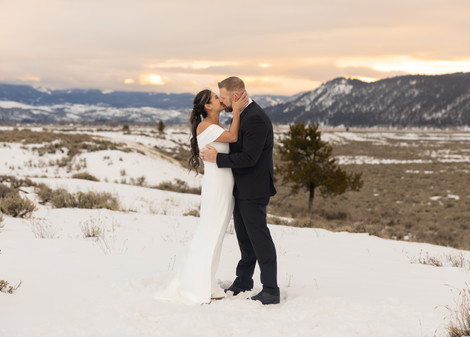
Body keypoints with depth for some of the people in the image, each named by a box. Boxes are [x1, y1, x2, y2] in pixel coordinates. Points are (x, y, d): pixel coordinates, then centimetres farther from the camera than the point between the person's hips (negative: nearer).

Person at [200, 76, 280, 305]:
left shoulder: (256, 118, -21)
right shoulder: (244, 114, 11)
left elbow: (249, 157, -25)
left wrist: (217, 158, -19)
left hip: (253, 191, -10)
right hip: (241, 189, 10)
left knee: (259, 237, -5)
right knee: (245, 236, 18)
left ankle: (271, 291, 2)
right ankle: (243, 281, 32)